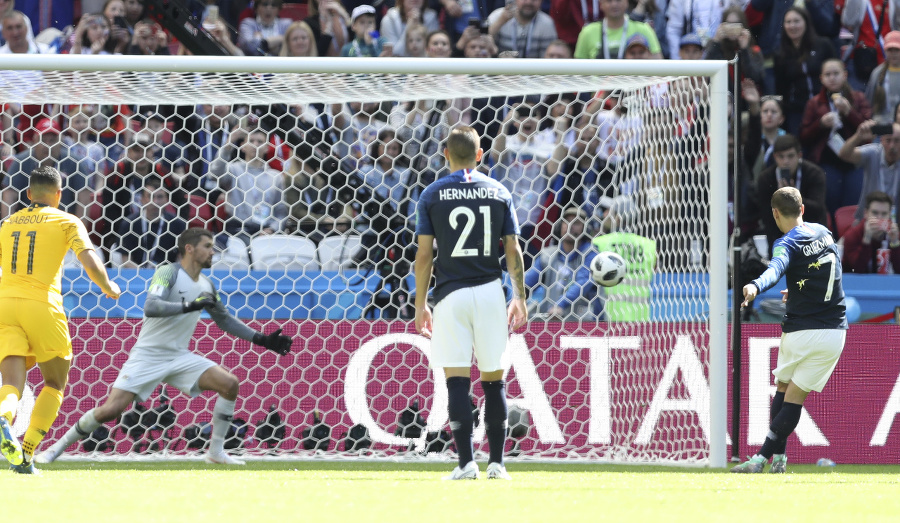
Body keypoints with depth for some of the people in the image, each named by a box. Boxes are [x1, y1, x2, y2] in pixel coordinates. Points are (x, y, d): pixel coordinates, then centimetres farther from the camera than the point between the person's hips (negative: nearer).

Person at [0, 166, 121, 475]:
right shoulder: (67, 222, 7)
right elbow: (90, 263, -6)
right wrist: (108, 287, 13)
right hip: (42, 306, -3)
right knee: (55, 385, 17)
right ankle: (26, 456, 3)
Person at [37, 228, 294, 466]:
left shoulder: (205, 285, 9)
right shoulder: (169, 273, -13)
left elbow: (224, 320, 23)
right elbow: (150, 307, -29)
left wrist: (261, 339, 17)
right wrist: (190, 305, -37)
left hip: (179, 357, 6)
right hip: (148, 356, -6)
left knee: (230, 384, -10)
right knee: (111, 409, -17)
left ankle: (216, 452, 1)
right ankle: (58, 447, 2)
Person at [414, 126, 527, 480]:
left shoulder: (432, 195, 2)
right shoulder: (498, 192, 7)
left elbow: (424, 255, -1)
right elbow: (513, 251, 5)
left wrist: (420, 304, 5)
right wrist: (519, 297, 11)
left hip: (451, 293, -2)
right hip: (490, 291, 2)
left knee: (457, 380, -3)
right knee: (494, 379, 9)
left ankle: (466, 462, -10)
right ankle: (496, 462, 8)